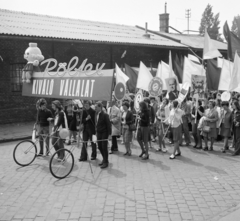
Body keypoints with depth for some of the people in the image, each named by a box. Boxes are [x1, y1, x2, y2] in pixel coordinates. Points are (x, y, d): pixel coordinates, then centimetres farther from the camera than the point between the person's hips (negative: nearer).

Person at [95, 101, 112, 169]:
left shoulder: (105, 115, -15)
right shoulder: (97, 114, 6)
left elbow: (108, 124, -14)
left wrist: (109, 134, -15)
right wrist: (96, 132, 11)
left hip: (104, 133, -7)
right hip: (98, 133, 7)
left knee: (104, 147, -2)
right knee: (100, 147, 11)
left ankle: (106, 162, 9)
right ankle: (104, 159, 28)